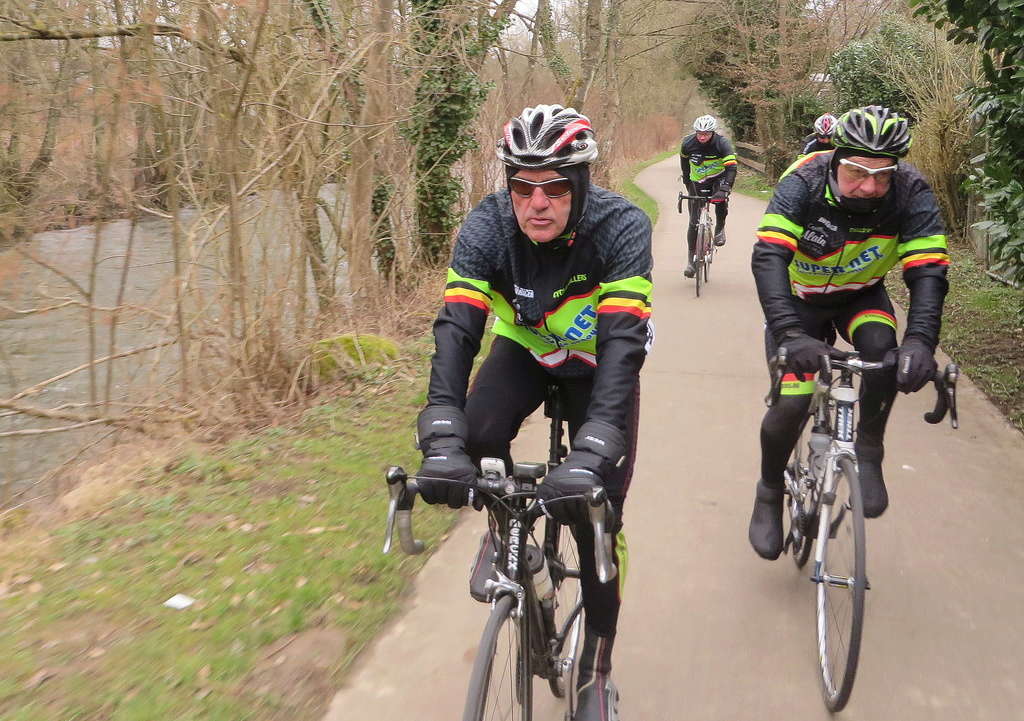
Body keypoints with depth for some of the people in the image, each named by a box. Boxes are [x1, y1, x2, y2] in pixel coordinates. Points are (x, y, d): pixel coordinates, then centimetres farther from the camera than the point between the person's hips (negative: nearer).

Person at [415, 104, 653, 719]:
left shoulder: (622, 227, -33)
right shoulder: (488, 225, -27)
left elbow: (624, 340, -42)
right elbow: (457, 326, -36)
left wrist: (590, 454, -55)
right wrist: (444, 440, -50)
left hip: (598, 362, -1)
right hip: (524, 350, 2)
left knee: (597, 508, -9)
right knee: (476, 440, -28)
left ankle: (597, 669, 11)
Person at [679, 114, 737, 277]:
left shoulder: (722, 143, -24)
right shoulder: (688, 143, -16)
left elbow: (731, 167, -31)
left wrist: (724, 188, -44)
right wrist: (687, 182, 10)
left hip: (719, 178, -2)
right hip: (698, 182, 2)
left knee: (721, 200, -35)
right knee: (694, 221, -3)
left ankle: (720, 229, -6)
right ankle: (691, 259, 7)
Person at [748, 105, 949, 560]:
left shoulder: (911, 194, -25)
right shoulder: (803, 184, -31)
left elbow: (928, 271, -31)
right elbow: (768, 258, -41)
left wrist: (920, 340, -49)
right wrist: (790, 333, -55)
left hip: (861, 296, 2)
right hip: (799, 299, -1)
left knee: (882, 349, -31)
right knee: (789, 405, -13)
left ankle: (868, 453, -8)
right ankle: (769, 494, 14)